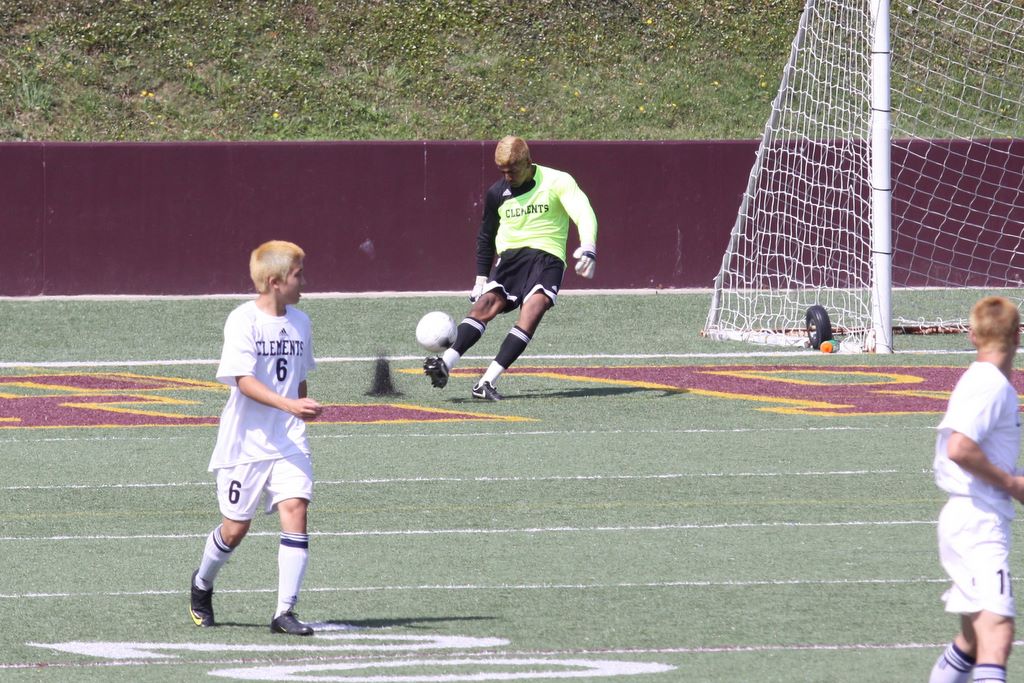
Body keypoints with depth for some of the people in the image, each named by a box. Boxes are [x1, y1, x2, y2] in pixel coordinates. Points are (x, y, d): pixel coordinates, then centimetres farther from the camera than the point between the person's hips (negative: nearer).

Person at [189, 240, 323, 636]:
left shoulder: (300, 322, 8)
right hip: (246, 440, -4)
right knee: (236, 527, 5)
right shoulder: (243, 321, -11)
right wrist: (288, 405, -32)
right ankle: (202, 585, 35)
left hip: (288, 441, 4)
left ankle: (285, 611, -13)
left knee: (295, 510, -14)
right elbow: (244, 380, -21)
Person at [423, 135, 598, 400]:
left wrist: (588, 249, -34)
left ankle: (488, 381, -35)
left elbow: (583, 214, -16)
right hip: (510, 256, 4)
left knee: (536, 304, -29)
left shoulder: (557, 182, -3)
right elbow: (486, 236, 24)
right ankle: (446, 363, -37)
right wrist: (481, 277, 17)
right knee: (487, 303, -22)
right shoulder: (497, 193, 10)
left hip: (548, 256, -4)